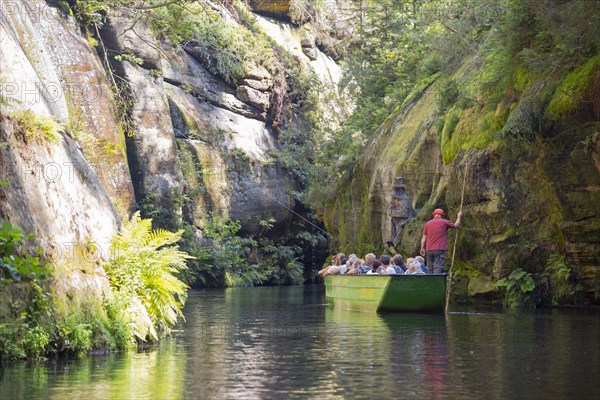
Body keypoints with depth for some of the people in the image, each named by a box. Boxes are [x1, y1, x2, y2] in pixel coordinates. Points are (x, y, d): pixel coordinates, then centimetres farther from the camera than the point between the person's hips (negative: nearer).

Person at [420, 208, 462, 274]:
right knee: (438, 269, -12)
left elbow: (424, 237, 9)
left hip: (429, 250, 4)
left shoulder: (428, 224, 11)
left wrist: (422, 248, 14)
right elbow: (456, 225, 17)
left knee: (430, 269, 7)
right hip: (440, 249, -4)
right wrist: (459, 216, 33)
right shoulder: (444, 222, 2)